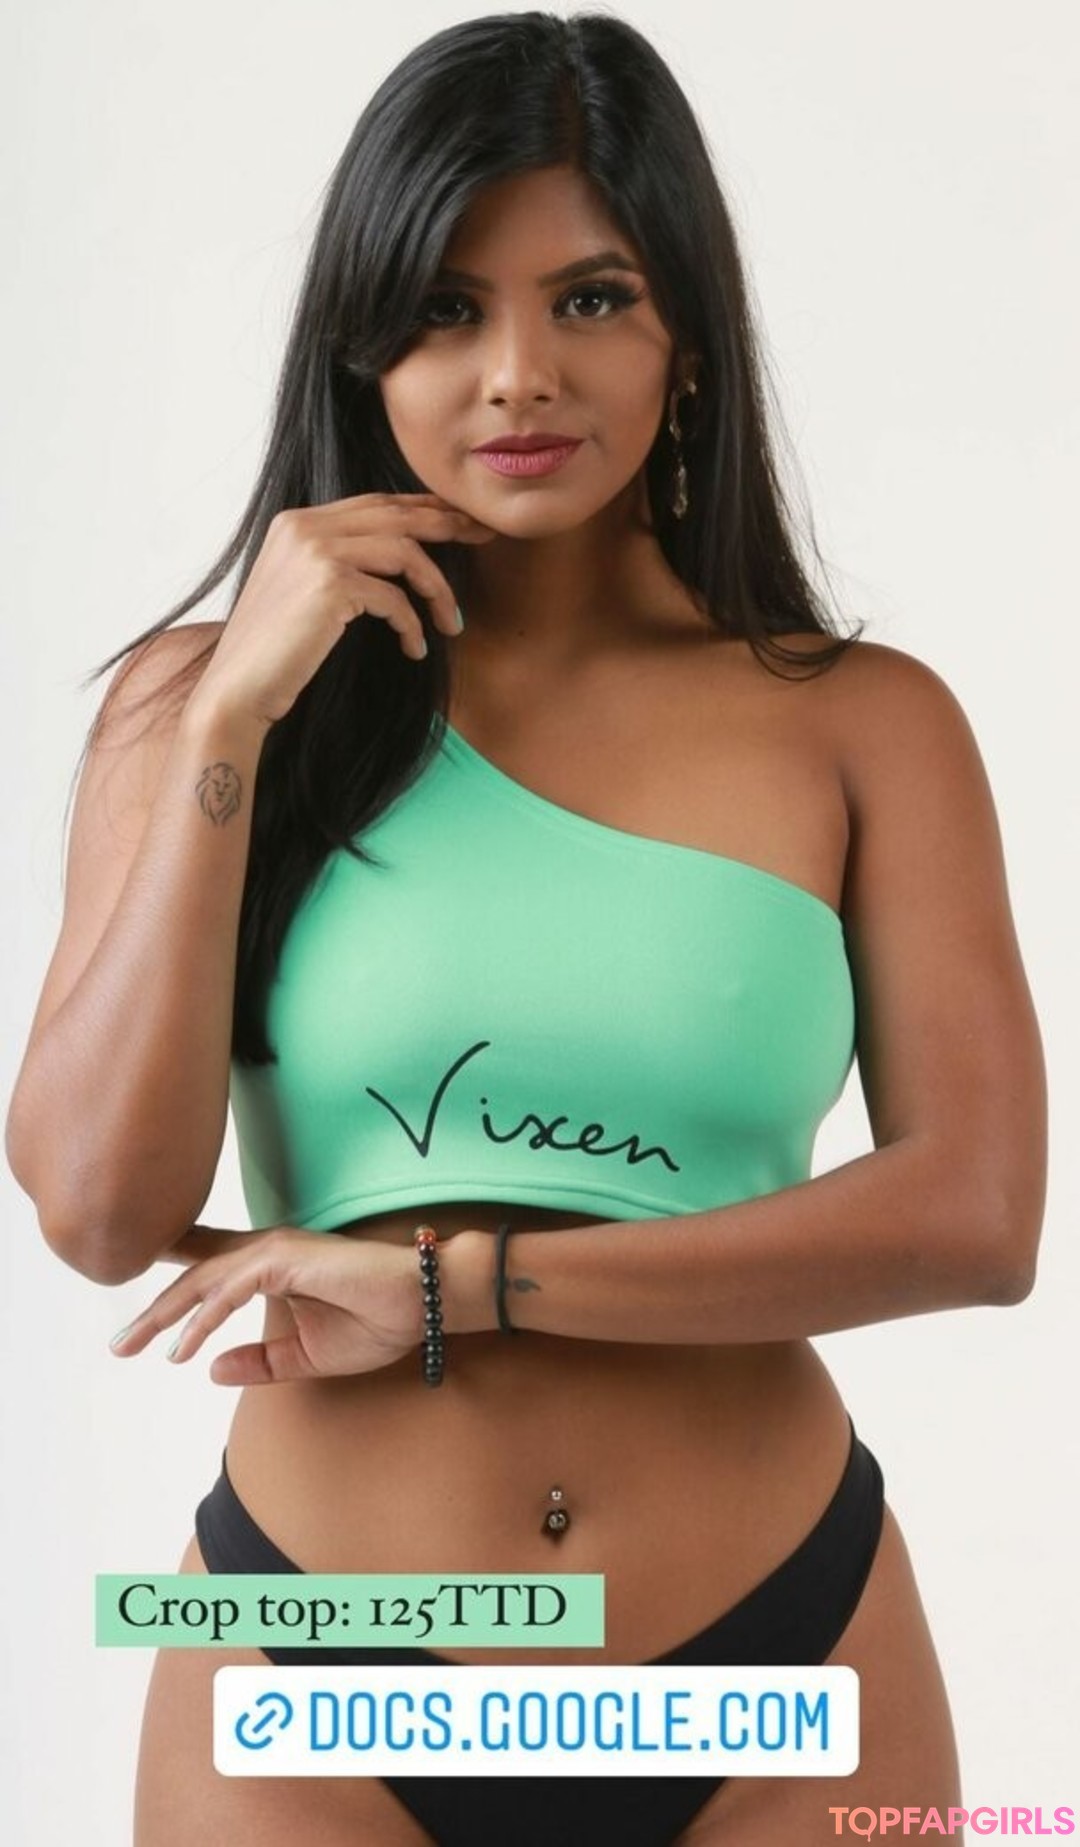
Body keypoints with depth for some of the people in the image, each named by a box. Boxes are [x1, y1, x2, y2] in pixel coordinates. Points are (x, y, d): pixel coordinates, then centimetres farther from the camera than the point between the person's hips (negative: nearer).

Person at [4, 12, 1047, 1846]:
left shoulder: (863, 723, -2)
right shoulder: (202, 698, -1)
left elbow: (974, 1214, -11)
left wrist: (451, 1282, -14)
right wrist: (242, 712, -14)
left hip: (781, 1661, 1)